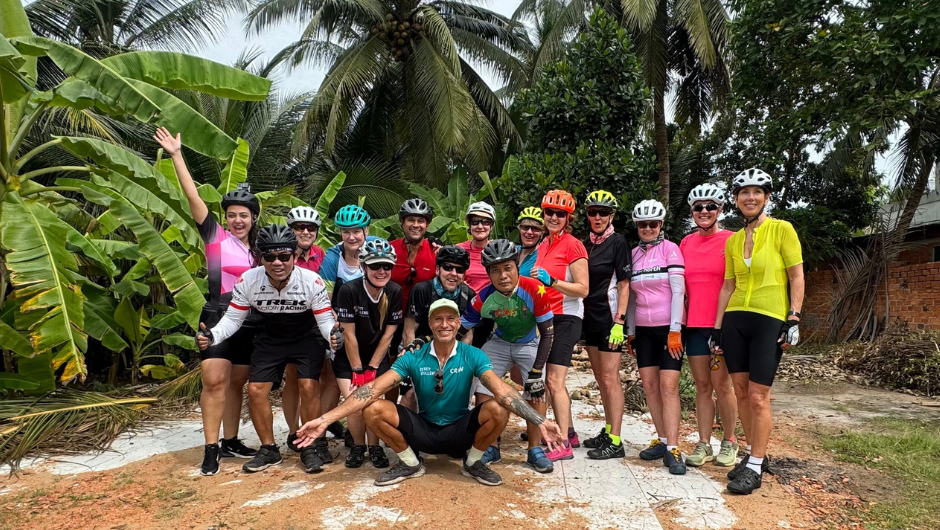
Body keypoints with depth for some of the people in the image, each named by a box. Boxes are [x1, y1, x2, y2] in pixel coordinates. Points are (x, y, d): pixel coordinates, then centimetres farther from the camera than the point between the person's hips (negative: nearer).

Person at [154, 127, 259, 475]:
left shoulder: (257, 250, 13)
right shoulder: (215, 236, 0)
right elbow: (193, 198, -8)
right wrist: (176, 155, -11)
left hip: (250, 324, 5)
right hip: (218, 318, -4)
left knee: (236, 384, 11)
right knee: (214, 382, -11)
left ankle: (230, 442, 22)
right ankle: (211, 449, -3)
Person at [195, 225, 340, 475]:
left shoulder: (312, 281, -26)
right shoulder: (248, 281, -20)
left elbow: (325, 318, -19)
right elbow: (233, 318, -10)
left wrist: (333, 333, -43)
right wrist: (212, 335, -29)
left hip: (306, 339, -3)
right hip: (270, 340, 3)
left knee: (308, 387, -19)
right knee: (256, 390, -5)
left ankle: (312, 447, 2)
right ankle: (269, 450, 14)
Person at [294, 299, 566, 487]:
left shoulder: (473, 356, -12)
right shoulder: (413, 359, -11)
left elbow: (502, 391, -25)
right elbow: (373, 390, -18)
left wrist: (540, 421, -41)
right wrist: (325, 419, -27)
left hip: (461, 431, 0)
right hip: (424, 430, 1)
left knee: (498, 409, -30)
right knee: (374, 410, -22)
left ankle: (473, 462, 2)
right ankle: (410, 463, 4)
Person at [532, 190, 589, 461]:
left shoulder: (572, 245, -10)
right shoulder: (544, 244, 12)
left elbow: (582, 289, -16)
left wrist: (551, 280, -24)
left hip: (566, 318, -8)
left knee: (554, 380, -11)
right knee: (551, 380, 14)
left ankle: (564, 445, -3)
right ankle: (569, 433, 28)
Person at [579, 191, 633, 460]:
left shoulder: (618, 242, -6)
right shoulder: (585, 244, 12)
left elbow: (623, 284, -10)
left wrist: (619, 320, -16)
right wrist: (580, 316, 11)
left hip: (609, 319, -7)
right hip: (590, 318, 7)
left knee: (610, 378, -6)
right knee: (600, 379, 13)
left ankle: (615, 442, -2)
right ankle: (608, 431, 24)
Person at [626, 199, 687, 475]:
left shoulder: (670, 249, -4)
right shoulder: (633, 254, 10)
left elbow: (678, 291, -10)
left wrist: (674, 330, -15)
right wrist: (630, 331, 10)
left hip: (669, 327, -5)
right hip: (643, 328, 5)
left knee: (668, 386, -9)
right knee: (649, 385, 5)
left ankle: (672, 449, -6)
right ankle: (663, 440, 17)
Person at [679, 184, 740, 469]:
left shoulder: (731, 240, -4)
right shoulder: (686, 243, 9)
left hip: (722, 324, -4)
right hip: (693, 324, 4)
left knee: (721, 384, 2)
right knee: (702, 386, 8)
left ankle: (729, 442, 19)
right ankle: (704, 444, 15)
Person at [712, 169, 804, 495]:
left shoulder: (782, 229, -3)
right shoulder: (733, 241, 11)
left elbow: (797, 277, -4)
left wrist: (794, 319, -12)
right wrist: (717, 328, 11)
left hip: (770, 320, -5)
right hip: (735, 320, 5)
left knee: (758, 396, -5)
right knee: (741, 391, 8)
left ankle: (755, 468, 6)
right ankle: (754, 454, 24)